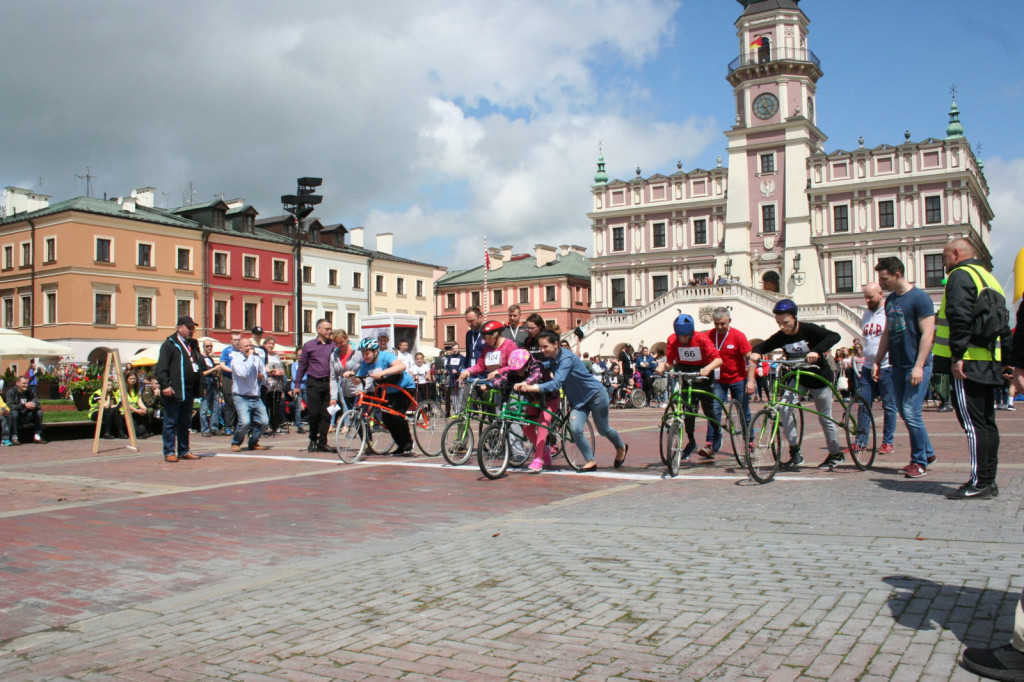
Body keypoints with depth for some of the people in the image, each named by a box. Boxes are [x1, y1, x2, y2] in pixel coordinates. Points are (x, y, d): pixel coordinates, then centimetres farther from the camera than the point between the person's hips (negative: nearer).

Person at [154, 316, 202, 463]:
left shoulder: (193, 344, 18)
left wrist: (201, 385, 16)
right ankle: (169, 452, 2)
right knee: (171, 422, -2)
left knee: (186, 422, 13)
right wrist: (165, 385, -19)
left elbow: (199, 365, 24)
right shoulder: (169, 344, -5)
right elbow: (161, 367, -11)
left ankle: (184, 451, 20)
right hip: (174, 390, -7)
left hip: (189, 390, 8)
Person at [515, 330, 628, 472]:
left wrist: (535, 388, -51)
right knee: (575, 429, -13)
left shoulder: (566, 358, -31)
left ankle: (621, 448, 41)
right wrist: (525, 383, -29)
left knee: (603, 430, 11)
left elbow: (557, 383, -40)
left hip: (595, 395, -6)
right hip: (579, 399, 6)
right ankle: (590, 461, 4)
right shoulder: (550, 359, -6)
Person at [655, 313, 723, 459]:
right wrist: (662, 365, -37)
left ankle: (710, 443, 5)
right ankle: (691, 441, 9)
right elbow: (669, 361, -15)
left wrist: (708, 368, -46)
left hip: (702, 372, -2)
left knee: (708, 408, -5)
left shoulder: (701, 338, -23)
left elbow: (718, 359, -27)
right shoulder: (673, 340, -16)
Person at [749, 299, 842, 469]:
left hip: (819, 378, -3)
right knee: (784, 407, -20)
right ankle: (795, 452, -13)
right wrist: (755, 353, -31)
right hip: (797, 378, 3)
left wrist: (816, 351, -49)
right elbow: (762, 346, -7)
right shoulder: (780, 337, -11)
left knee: (825, 418, 6)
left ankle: (836, 453, 28)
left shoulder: (809, 329, -22)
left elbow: (834, 336, -34)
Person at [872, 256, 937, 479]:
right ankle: (927, 452, 25)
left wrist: (919, 366, -21)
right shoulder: (890, 300, 12)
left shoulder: (919, 298, -10)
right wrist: (877, 361, 15)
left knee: (911, 413, -10)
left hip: (916, 366, -8)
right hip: (898, 365, 8)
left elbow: (927, 334, -15)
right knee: (904, 413, 10)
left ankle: (920, 461, 3)